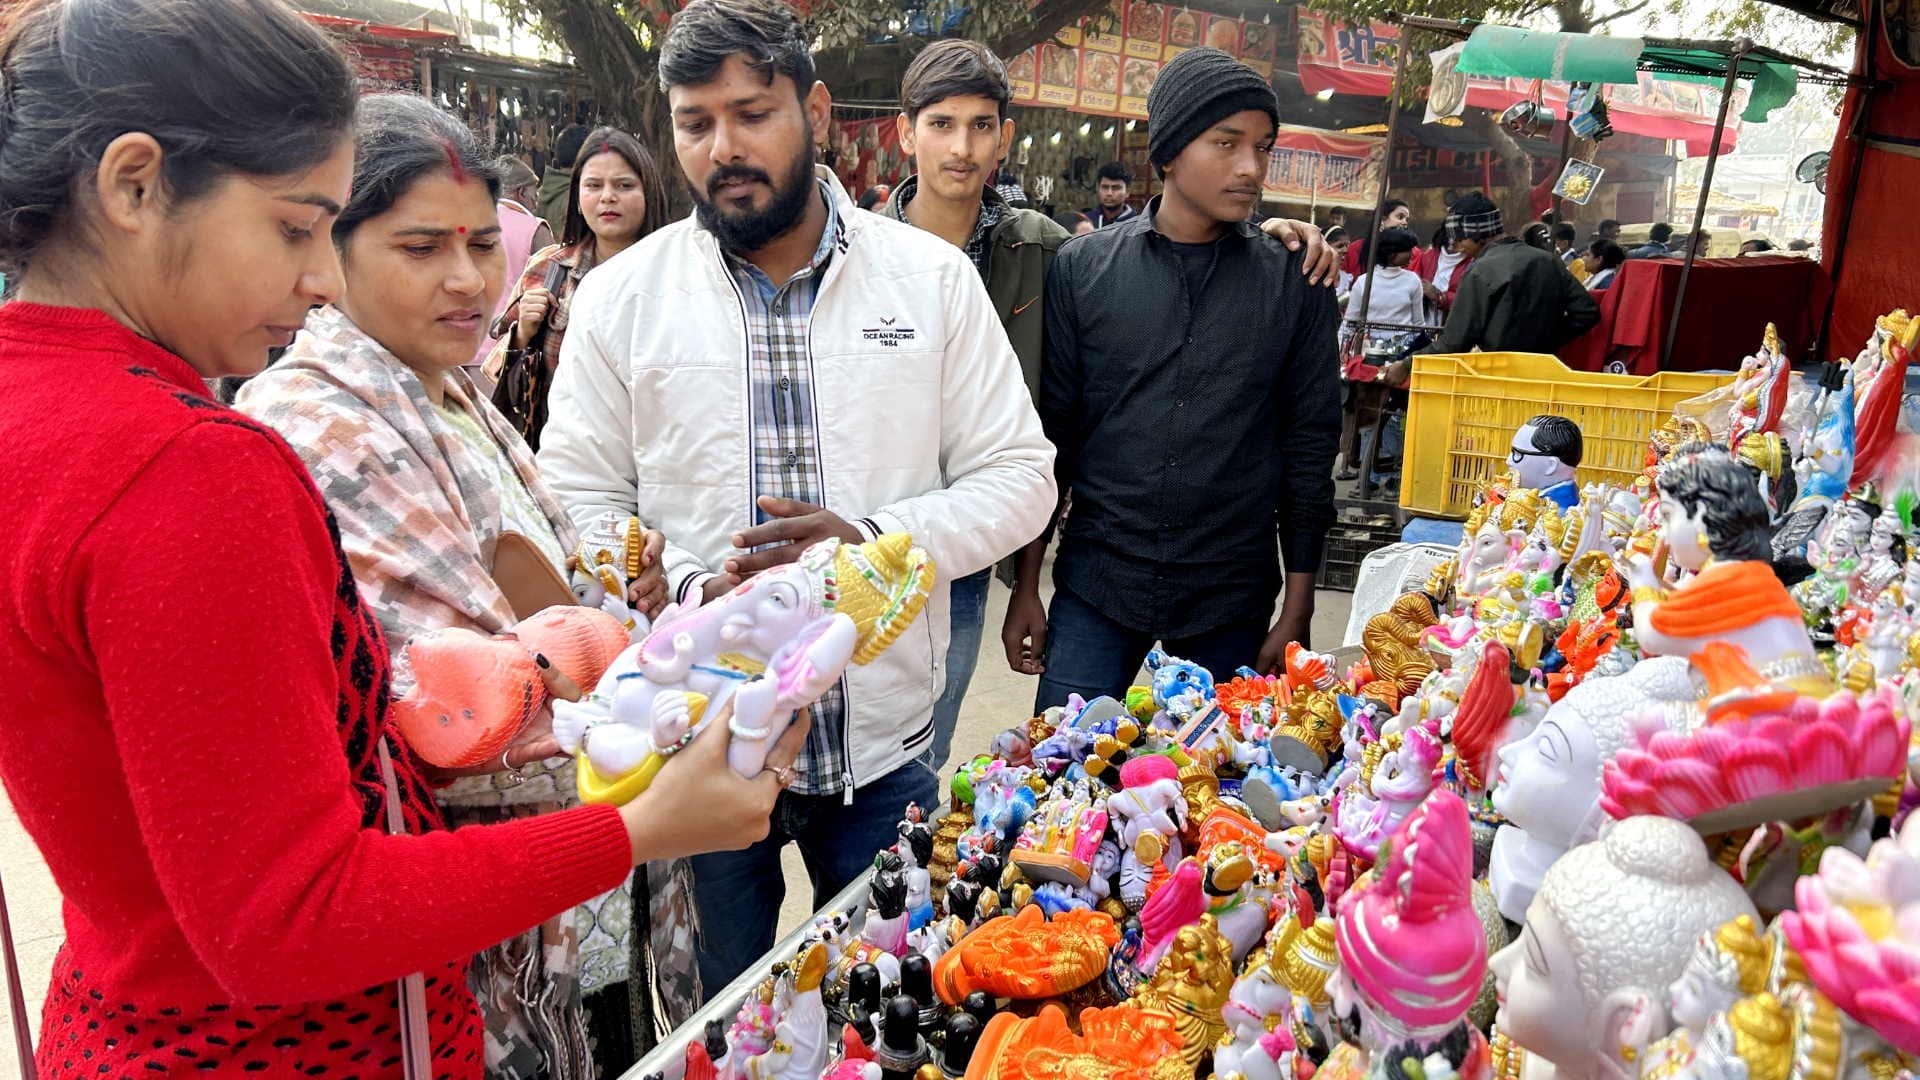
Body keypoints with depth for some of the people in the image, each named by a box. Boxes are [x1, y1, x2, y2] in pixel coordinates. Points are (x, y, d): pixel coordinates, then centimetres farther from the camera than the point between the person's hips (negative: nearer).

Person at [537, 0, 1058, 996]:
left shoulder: (933, 277, 0)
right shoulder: (618, 297, 0)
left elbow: (1018, 476, 0)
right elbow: (576, 501, 1)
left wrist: (878, 542, -18)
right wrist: (690, 591, -18)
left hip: (883, 738, 1)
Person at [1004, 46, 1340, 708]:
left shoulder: (1294, 281, 0)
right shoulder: (1082, 268, -1)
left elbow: (1309, 446, 3)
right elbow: (1051, 431, 3)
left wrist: (1298, 610, 2)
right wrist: (1026, 587, 3)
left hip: (1233, 598, 1)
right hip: (1096, 585, 0)